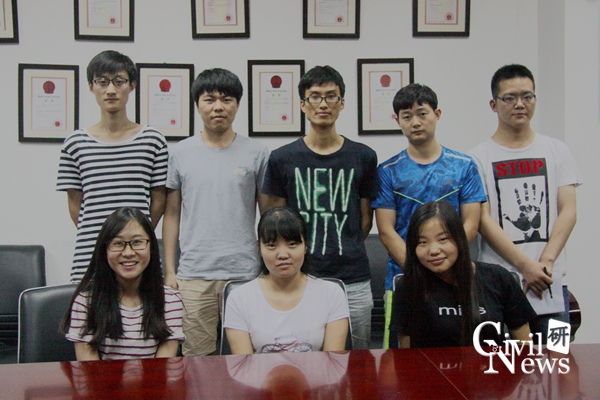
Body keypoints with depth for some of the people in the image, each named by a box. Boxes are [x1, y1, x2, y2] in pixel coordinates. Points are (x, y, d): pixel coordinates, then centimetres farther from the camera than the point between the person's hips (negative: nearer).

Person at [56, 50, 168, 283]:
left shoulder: (152, 140, 4)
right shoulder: (76, 143, 6)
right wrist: (95, 237, 4)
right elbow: (75, 204, 8)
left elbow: (159, 200, 6)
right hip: (89, 256, 1)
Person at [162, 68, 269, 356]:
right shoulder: (180, 153, 7)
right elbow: (172, 214, 9)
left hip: (244, 273, 0)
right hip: (193, 276, 1)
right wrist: (169, 271, 5)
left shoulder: (256, 154, 4)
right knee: (198, 358, 6)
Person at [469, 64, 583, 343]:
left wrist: (546, 262, -10)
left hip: (551, 281, 3)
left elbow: (568, 211, 3)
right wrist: (526, 265, -13)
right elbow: (483, 220, -6)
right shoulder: (478, 158, 2)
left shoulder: (556, 151, 10)